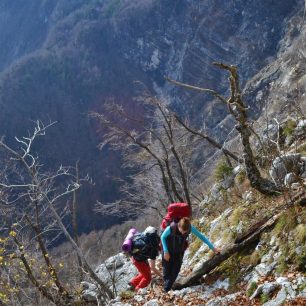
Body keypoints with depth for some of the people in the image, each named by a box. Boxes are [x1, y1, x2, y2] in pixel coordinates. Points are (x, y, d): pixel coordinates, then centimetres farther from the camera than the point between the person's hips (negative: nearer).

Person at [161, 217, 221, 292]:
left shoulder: (190, 228, -29)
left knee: (175, 271, 2)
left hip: (179, 252, 2)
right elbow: (163, 237, -16)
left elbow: (201, 236, -16)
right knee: (167, 270, 9)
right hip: (168, 251, -2)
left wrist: (213, 248, -15)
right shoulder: (171, 228, -35)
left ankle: (167, 289, 18)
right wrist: (165, 252, -15)